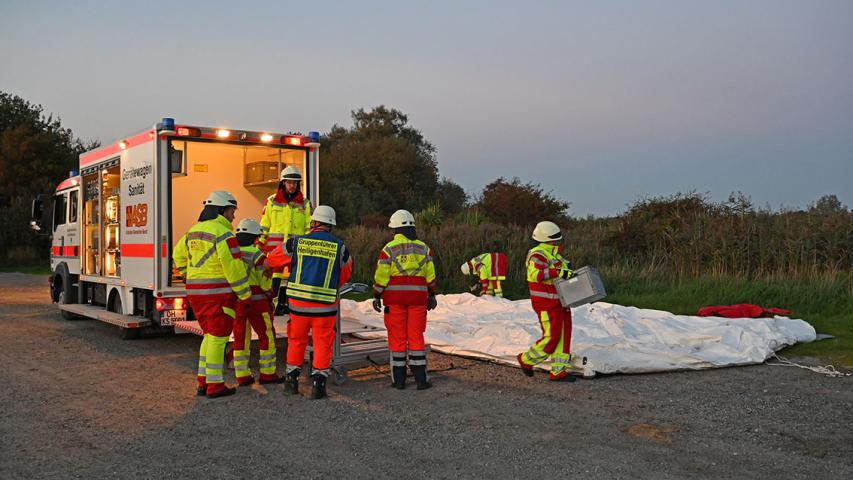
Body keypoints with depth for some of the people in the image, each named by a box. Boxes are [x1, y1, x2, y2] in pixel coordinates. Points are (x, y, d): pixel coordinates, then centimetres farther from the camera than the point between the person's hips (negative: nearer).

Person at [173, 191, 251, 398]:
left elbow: (179, 255, 24)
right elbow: (234, 268, -17)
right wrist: (245, 295, -8)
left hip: (196, 292, 8)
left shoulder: (194, 231, 12)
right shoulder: (223, 234, -15)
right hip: (219, 293, -8)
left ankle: (203, 382, 18)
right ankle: (215, 386, 5)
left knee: (210, 336, 17)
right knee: (218, 338, 0)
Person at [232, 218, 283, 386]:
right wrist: (270, 301, 6)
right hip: (256, 303, -6)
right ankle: (267, 374, 7)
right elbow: (265, 283, -10)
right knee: (268, 337, 5)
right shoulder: (257, 256, -13)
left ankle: (242, 376, 13)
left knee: (240, 338, 11)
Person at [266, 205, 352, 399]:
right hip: (326, 304, -1)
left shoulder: (296, 243, -2)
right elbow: (346, 274, 12)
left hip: (298, 301, 1)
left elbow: (272, 260, 11)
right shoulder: (339, 247, -2)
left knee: (296, 340, 18)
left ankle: (292, 380, 25)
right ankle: (318, 383, 7)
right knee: (322, 344, 9)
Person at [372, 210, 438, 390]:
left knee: (397, 337, 4)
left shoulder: (389, 249, -6)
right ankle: (421, 379, 5)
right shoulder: (423, 248, 4)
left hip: (394, 297, -2)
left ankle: (399, 379, 9)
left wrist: (377, 297, 2)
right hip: (418, 297, 2)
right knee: (416, 336, 6)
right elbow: (430, 275, 7)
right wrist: (431, 295, 17)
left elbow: (381, 275, -7)